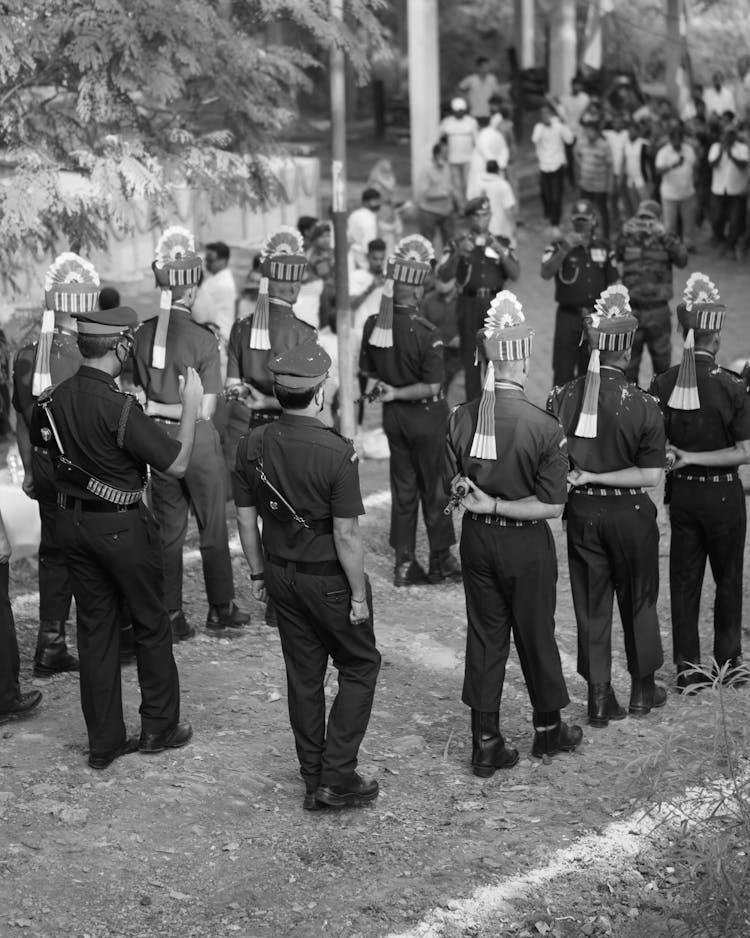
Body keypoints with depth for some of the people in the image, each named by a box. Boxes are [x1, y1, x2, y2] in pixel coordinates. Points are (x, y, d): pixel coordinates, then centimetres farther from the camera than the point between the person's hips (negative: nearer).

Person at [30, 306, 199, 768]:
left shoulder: (56, 399, -3)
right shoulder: (118, 406, -23)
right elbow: (176, 463, -20)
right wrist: (191, 407, -8)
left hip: (73, 522, 6)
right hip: (122, 527, -6)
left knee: (95, 629, 12)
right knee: (152, 625, 12)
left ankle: (104, 742, 17)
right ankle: (159, 727, 22)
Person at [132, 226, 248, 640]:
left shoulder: (142, 334, -2)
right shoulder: (202, 339, -15)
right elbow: (206, 409, -13)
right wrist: (166, 409, -1)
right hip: (197, 442, -4)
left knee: (168, 531, 12)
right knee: (212, 530, 11)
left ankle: (172, 617, 14)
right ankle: (221, 610, 20)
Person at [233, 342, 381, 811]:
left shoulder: (253, 446, -5)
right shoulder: (336, 452, -23)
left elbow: (246, 518, 3)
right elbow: (346, 535, -20)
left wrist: (259, 573, 16)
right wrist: (359, 595, -9)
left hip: (282, 574, 6)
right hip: (329, 578, -5)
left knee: (303, 674, 16)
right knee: (360, 667, 12)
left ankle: (314, 778, 25)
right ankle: (337, 777, 8)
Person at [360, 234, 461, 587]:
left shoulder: (372, 326, -5)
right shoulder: (425, 333, -22)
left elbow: (369, 374, 4)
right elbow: (432, 387, -21)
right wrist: (397, 394, -12)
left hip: (394, 416, 5)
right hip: (426, 416, -5)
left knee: (403, 487, 14)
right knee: (434, 488, 9)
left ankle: (404, 563, 17)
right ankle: (440, 563, 19)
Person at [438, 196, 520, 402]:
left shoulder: (501, 244, 11)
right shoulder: (457, 244, 8)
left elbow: (515, 274, 1)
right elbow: (444, 275, -3)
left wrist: (501, 253, -14)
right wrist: (458, 254, -19)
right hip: (469, 303, 0)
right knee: (470, 354, 1)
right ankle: (473, 403, 8)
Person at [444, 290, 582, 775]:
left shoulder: (461, 418, -7)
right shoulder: (544, 426, -20)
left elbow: (453, 487, 2)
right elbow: (552, 506, -17)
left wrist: (485, 502, -4)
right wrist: (499, 506, -14)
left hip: (477, 539, 4)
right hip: (525, 546, -3)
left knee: (485, 636, 12)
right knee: (536, 635, 14)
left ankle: (486, 743, 16)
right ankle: (548, 729, 32)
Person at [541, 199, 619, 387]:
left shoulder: (603, 248, 8)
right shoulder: (558, 246, -3)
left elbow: (613, 284, 13)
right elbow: (546, 273, -20)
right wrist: (565, 250, -29)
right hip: (568, 316, -3)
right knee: (563, 372, -5)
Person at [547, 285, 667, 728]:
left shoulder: (562, 398, -9)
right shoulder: (644, 406, -17)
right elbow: (651, 476, -15)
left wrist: (583, 476, 2)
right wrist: (598, 476, -13)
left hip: (581, 512, 2)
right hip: (630, 514, -2)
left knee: (592, 607, 13)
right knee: (638, 602, 17)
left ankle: (600, 699, 17)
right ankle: (643, 690, 29)